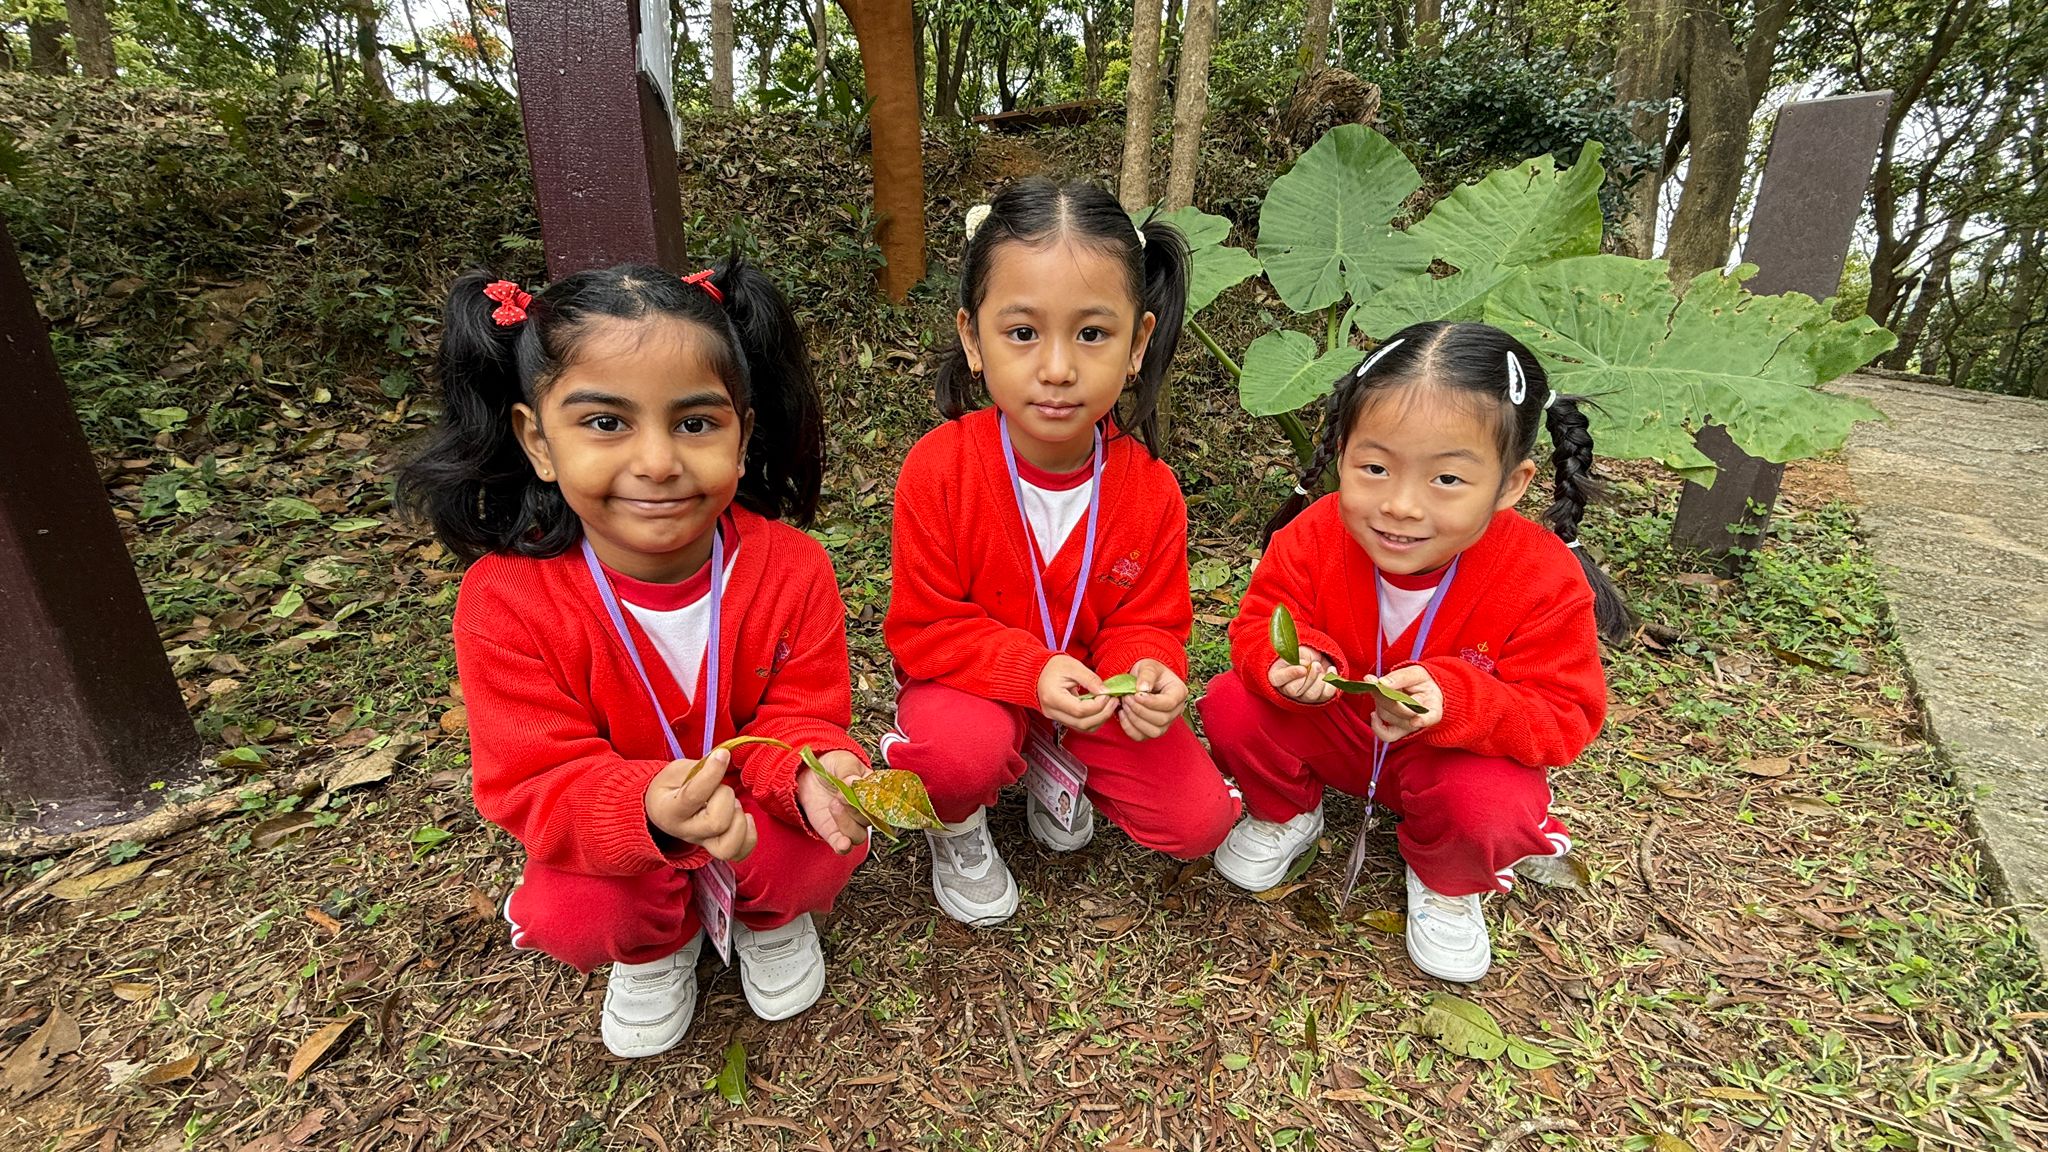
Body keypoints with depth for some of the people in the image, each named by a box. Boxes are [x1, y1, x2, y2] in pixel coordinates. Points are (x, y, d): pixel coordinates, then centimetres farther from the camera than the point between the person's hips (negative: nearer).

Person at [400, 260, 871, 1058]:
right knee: (567, 919, -25)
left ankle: (769, 918, 14)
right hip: (608, 838, 0)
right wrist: (650, 809, -45)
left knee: (824, 845, -26)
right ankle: (654, 946, 16)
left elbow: (798, 716, -14)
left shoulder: (790, 570, -23)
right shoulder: (505, 602, -25)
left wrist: (812, 771, -40)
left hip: (755, 807, 0)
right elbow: (533, 784, -24)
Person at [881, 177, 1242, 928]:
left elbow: (1149, 622, -5)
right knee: (964, 750, -36)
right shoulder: (938, 472, -24)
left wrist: (1149, 673, -29)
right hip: (972, 682, -2)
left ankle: (1060, 765, 20)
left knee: (1200, 820, -7)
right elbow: (924, 629, -17)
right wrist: (1034, 671, -31)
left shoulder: (1147, 487, -16)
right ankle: (955, 826, 3)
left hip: (1093, 687, 3)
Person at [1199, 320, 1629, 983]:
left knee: (1493, 809, -32)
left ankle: (1444, 883, 8)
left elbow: (1561, 717, -21)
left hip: (1459, 754, -1)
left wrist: (1452, 701, -41)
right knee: (1232, 706, -22)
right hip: (1329, 731, 2)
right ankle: (1286, 814, 13)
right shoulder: (1314, 537, -23)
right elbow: (1259, 624, -11)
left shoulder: (1542, 581, -27)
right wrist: (1289, 663, -37)